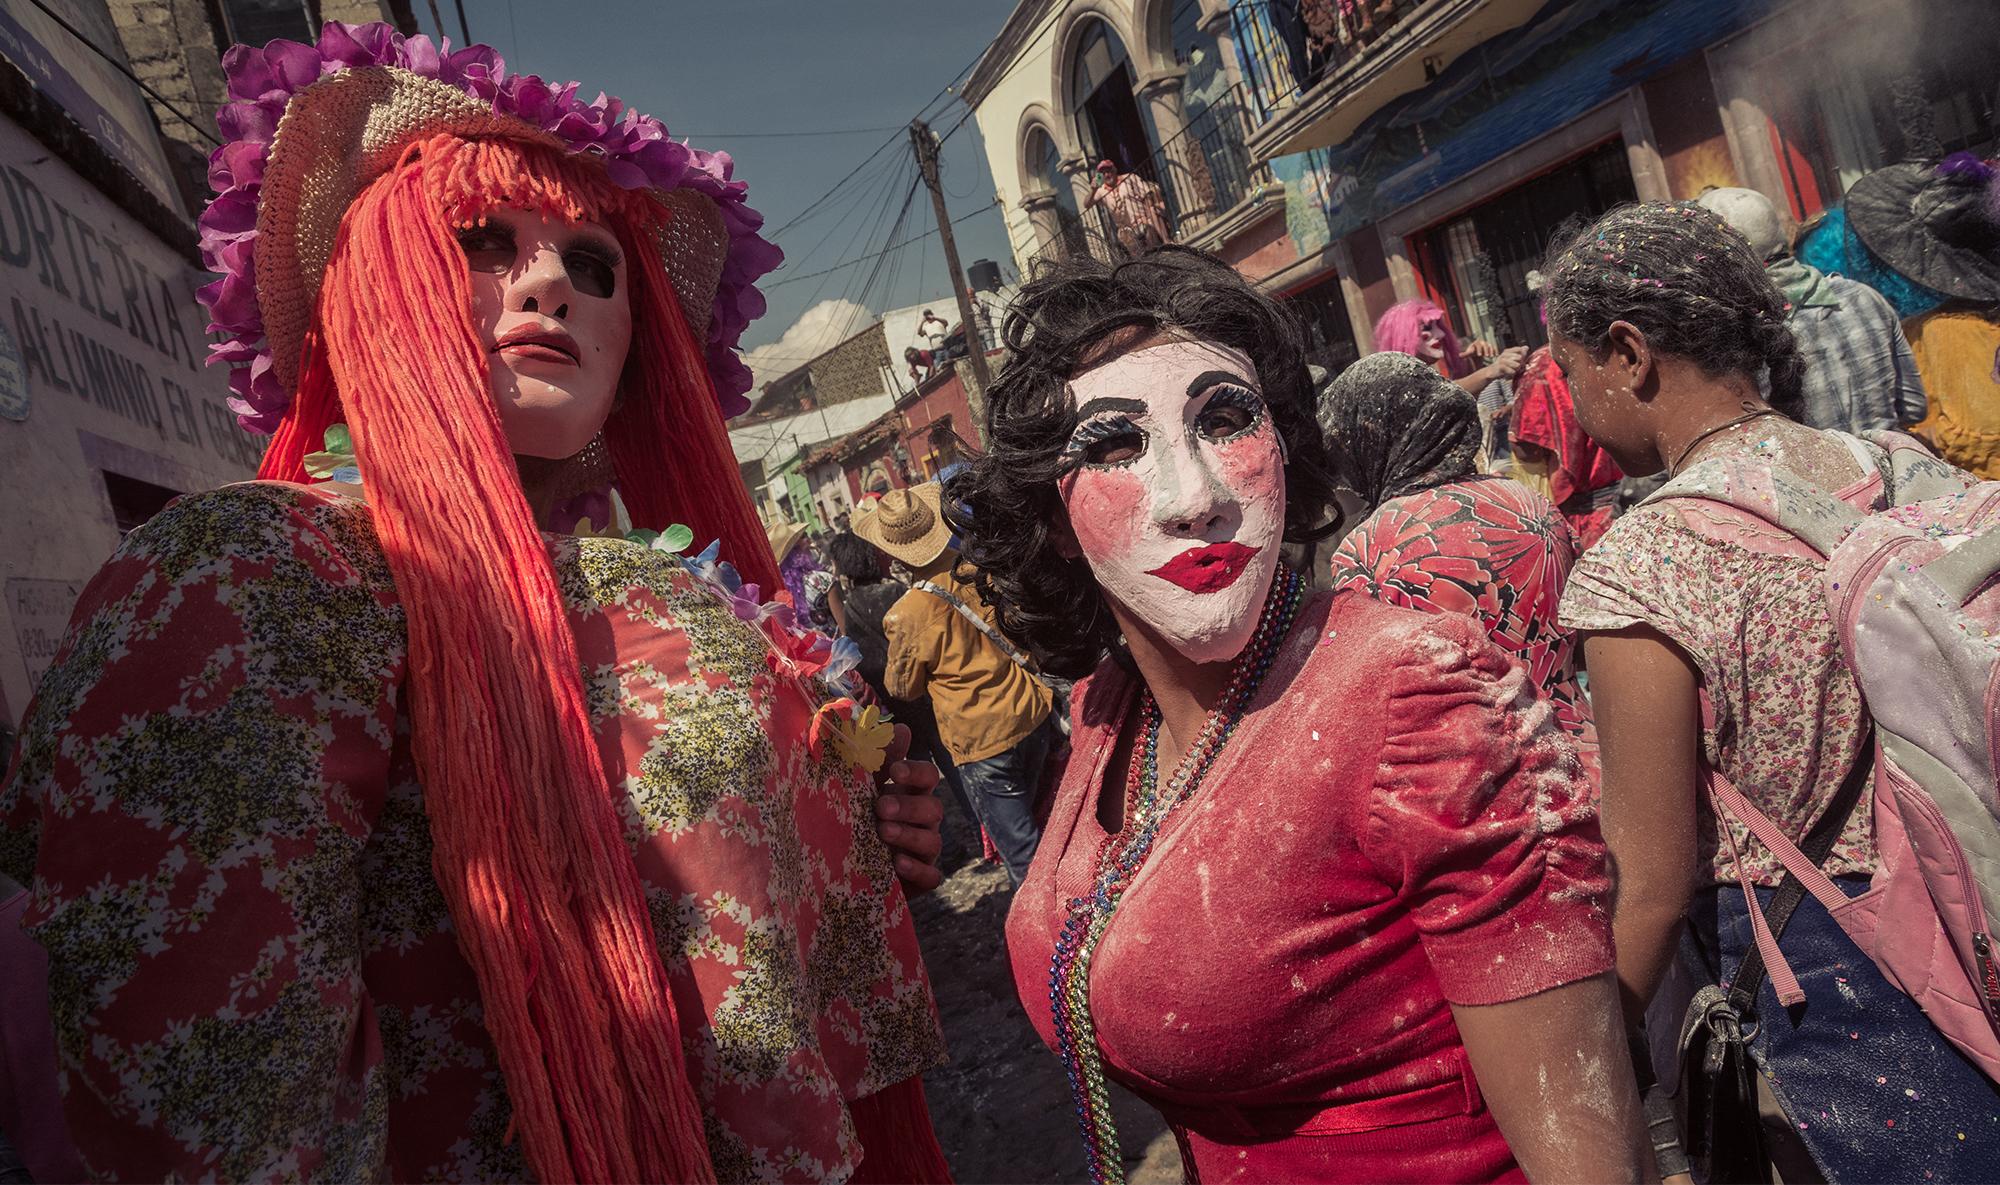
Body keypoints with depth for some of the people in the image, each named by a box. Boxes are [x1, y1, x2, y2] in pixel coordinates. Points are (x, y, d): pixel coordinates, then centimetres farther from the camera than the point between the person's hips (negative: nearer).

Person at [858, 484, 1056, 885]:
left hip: (981, 742, -6)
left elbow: (902, 688, -3)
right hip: (1031, 716, 6)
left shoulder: (907, 616, -20)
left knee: (1021, 852, 8)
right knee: (1031, 820, 27)